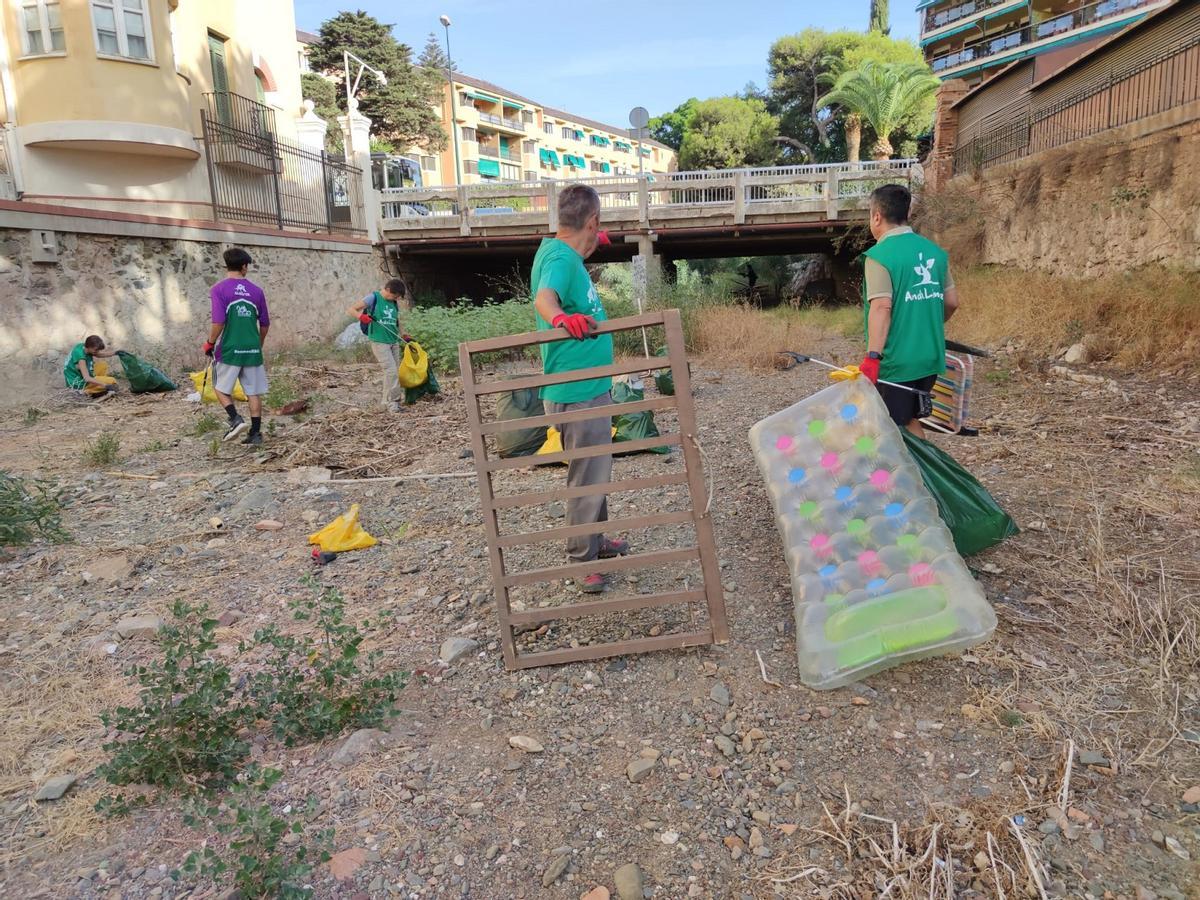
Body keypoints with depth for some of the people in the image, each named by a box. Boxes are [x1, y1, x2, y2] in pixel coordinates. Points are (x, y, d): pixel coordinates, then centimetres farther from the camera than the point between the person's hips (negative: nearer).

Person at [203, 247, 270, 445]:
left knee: (221, 388, 14)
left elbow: (218, 322, -14)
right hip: (252, 350, 3)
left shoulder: (220, 288, -7)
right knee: (254, 392, 8)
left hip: (229, 349, -3)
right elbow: (265, 324, 9)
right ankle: (255, 433, 8)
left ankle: (236, 420, -4)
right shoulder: (256, 290, 4)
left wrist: (210, 343, 1)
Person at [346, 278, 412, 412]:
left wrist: (403, 336, 9)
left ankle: (388, 401, 19)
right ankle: (393, 401, -4)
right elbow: (351, 310, -9)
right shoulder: (374, 298, -7)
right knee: (391, 370, -15)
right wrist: (361, 316, -29)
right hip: (379, 341, -6)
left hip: (394, 342, 6)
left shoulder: (395, 303, 10)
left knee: (395, 372, 8)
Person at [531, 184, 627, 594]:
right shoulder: (561, 258, -20)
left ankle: (596, 543, 36)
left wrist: (591, 246, 44)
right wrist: (560, 317, -60)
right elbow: (544, 297, -40)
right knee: (588, 479, 0)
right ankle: (583, 562, 13)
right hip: (578, 392, -10)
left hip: (588, 386, 10)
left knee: (596, 472, 21)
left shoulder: (557, 250, 10)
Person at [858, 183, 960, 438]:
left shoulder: (879, 256, -12)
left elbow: (882, 307, -23)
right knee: (911, 420, 20)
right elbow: (951, 302, 12)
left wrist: (872, 356, -25)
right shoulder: (934, 251, 9)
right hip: (930, 358, 7)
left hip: (896, 361, -7)